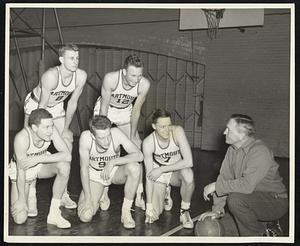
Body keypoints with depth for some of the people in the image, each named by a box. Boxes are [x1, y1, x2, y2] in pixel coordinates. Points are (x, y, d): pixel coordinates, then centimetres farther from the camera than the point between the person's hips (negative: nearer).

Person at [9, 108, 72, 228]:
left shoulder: (50, 131, -24)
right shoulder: (22, 137, -34)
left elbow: (67, 155, -30)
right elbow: (21, 169, -27)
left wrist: (39, 158, -36)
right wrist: (21, 198, -21)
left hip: (40, 165, 3)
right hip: (22, 172, -3)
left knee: (64, 166, -30)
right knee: (20, 219, -12)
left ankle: (54, 214, -16)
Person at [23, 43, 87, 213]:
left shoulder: (81, 76, -22)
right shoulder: (51, 76, -37)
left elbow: (72, 103, -10)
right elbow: (42, 106, -30)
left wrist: (65, 129, -4)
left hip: (56, 107, 5)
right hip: (35, 105, -5)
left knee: (67, 143, 1)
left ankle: (62, 192, 12)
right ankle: (31, 194, -3)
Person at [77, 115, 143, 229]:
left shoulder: (116, 133, -28)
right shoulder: (85, 137, -28)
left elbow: (139, 155, -32)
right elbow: (84, 168, -19)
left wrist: (113, 162, -38)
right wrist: (88, 198, -21)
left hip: (115, 172, 0)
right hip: (94, 175, 0)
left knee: (134, 167, -34)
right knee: (85, 216, -17)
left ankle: (126, 212, -16)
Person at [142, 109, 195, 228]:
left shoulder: (177, 131, -25)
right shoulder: (148, 142, -23)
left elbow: (188, 161, -31)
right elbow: (149, 176, -19)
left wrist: (161, 169, -29)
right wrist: (149, 205, -21)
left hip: (177, 172, 0)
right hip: (159, 175, 1)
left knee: (188, 174, -36)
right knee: (154, 214, -10)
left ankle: (185, 211, -10)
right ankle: (165, 193, 24)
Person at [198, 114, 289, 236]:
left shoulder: (260, 152, -25)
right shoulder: (232, 150, 2)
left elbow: (247, 185, -33)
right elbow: (224, 177, -2)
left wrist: (216, 186, -24)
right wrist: (217, 209, -9)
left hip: (275, 202, -8)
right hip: (252, 198, 9)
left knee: (235, 198, -30)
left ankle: (258, 233, -6)